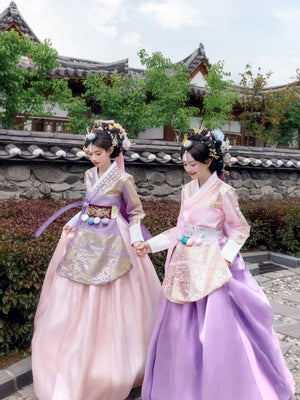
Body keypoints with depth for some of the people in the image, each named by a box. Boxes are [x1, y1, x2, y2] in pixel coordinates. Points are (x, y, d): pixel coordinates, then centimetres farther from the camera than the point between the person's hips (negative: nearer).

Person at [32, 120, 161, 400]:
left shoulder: (122, 179, -10)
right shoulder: (89, 175, 8)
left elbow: (136, 212, -3)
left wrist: (136, 239, -15)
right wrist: (73, 222, 6)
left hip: (112, 241, -6)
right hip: (85, 239, 6)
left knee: (109, 302, 3)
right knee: (77, 302, 10)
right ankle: (73, 366, 30)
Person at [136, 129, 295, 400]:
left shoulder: (223, 191, -9)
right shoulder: (187, 190, 9)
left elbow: (240, 228, -3)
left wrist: (226, 256, -16)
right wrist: (151, 244, 7)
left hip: (212, 266, -6)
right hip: (186, 265, 7)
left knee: (215, 327, -1)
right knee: (180, 327, 13)